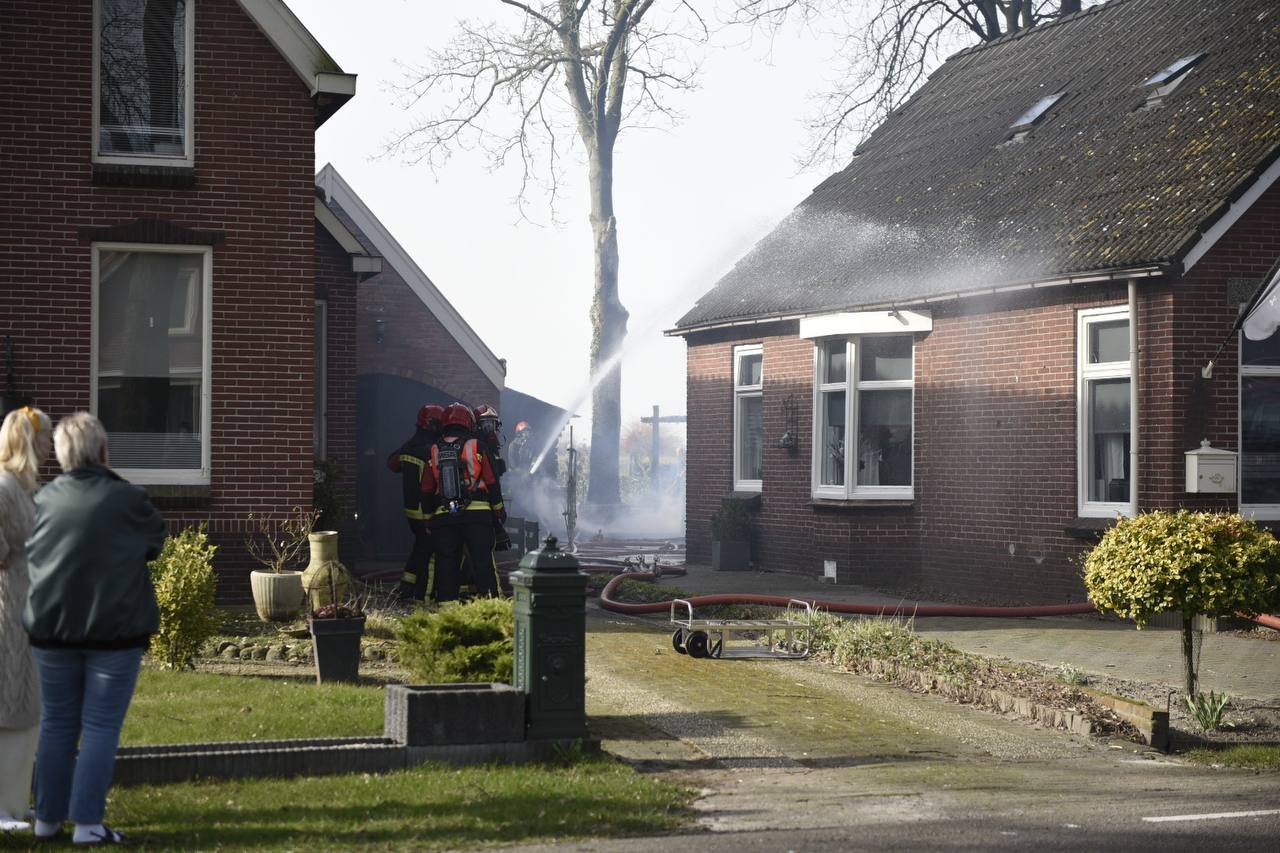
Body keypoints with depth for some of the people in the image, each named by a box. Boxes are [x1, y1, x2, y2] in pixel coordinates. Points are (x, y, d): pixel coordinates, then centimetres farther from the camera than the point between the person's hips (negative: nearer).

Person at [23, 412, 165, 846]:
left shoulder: (44, 500, -1)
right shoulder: (127, 499, -11)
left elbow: (30, 553, 10)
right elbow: (156, 540, 4)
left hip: (52, 626, 4)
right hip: (114, 628, -4)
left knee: (56, 724, 14)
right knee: (101, 726, 2)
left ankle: (48, 818, 18)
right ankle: (87, 823, -1)